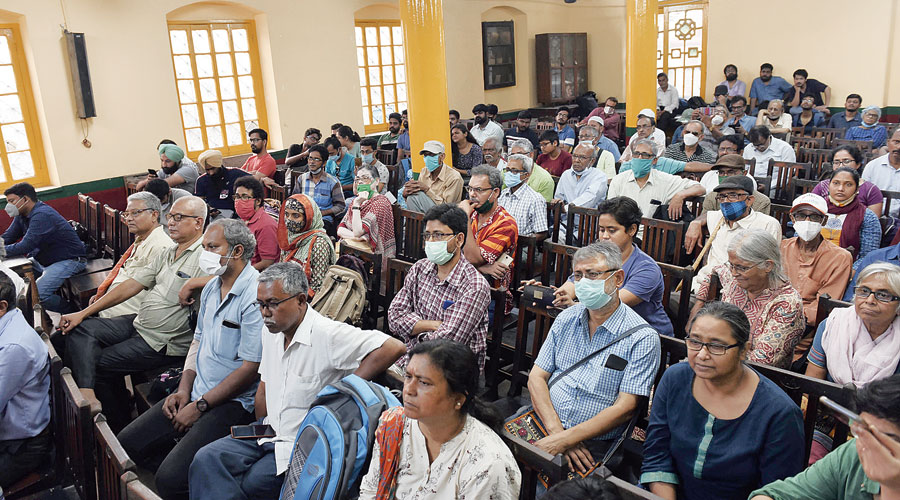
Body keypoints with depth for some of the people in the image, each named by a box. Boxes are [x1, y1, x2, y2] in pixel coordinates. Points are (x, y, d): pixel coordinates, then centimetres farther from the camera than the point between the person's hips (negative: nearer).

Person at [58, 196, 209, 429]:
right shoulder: (169, 252, 12)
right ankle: (86, 392, -12)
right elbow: (132, 285, 13)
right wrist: (83, 313, 12)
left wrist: (192, 284, -31)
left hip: (162, 341, -9)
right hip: (138, 323, 9)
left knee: (100, 363, -4)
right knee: (79, 329, -1)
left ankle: (119, 427, 15)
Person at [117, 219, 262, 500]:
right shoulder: (211, 288, 11)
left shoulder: (256, 295, -20)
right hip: (197, 395, 9)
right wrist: (184, 390, 5)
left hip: (233, 402, -9)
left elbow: (251, 366, -21)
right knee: (127, 443, 7)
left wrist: (200, 406, -13)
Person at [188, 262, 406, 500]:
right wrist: (260, 431, 7)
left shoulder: (327, 335, -21)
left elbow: (394, 347, -31)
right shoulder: (271, 332, 7)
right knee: (206, 459, -9)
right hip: (270, 433, 8)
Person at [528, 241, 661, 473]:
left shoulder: (643, 338, -7)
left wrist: (564, 440, -19)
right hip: (543, 425, 5)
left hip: (594, 444, -5)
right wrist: (557, 431, -12)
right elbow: (537, 377, 5)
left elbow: (624, 408, -12)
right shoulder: (566, 319, 9)